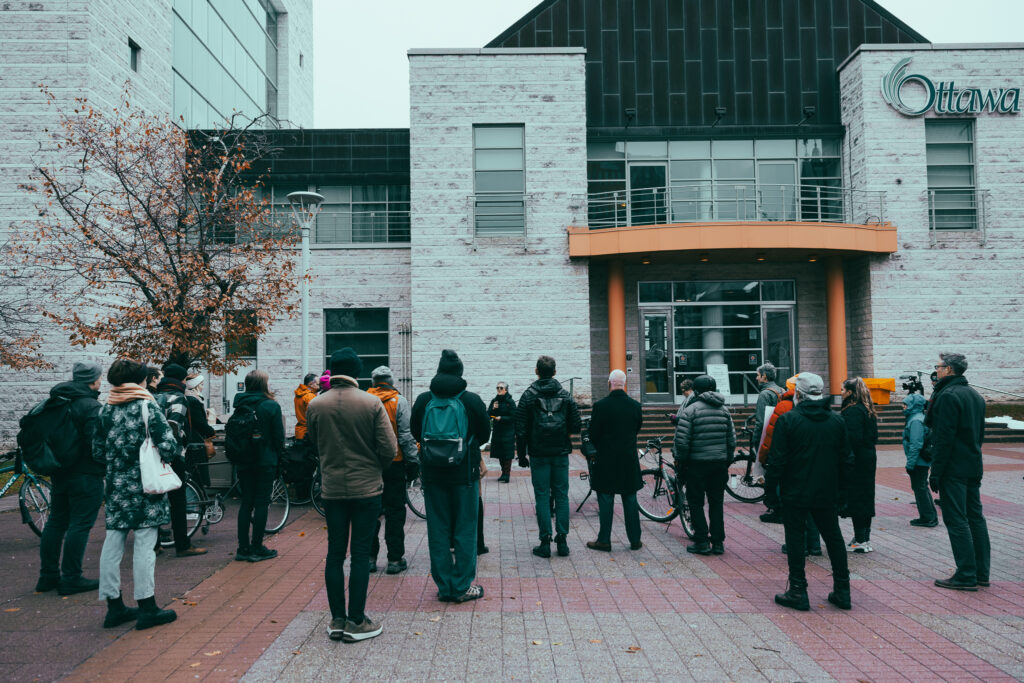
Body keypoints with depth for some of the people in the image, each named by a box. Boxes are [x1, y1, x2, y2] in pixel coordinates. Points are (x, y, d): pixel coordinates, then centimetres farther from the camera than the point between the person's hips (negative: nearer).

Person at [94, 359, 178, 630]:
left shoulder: (105, 410, 6)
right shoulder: (148, 407, -11)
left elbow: (98, 452, 10)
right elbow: (168, 447, -17)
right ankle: (147, 607, 5)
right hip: (144, 485, -6)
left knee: (113, 543, 10)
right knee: (145, 543, -1)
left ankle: (114, 606, 19)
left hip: (116, 485, 6)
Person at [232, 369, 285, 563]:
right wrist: (279, 459, 2)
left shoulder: (239, 406, 4)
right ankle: (256, 548, 5)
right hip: (265, 461, -5)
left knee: (246, 502, 11)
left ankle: (243, 548, 13)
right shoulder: (271, 406, -10)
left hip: (243, 462, 5)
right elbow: (278, 436, -9)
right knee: (261, 503, 1)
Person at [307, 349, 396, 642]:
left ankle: (337, 619, 17)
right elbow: (389, 448, -11)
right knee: (360, 554, 4)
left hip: (332, 489, 3)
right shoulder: (372, 403, -12)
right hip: (367, 488, -3)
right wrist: (377, 469, 6)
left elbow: (314, 445, 9)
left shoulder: (315, 405, -4)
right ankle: (356, 621, 9)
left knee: (335, 553, 11)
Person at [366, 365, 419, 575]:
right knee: (395, 511, 4)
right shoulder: (399, 401, -7)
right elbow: (406, 435, -10)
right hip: (394, 464, -3)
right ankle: (395, 559, 7)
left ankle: (369, 557, 17)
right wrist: (413, 463, -4)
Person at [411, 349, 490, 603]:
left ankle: (444, 587, 16)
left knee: (438, 530, 10)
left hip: (432, 474, 2)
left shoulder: (423, 400, -3)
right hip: (464, 474, -2)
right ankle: (462, 586, 12)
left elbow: (416, 433, 9)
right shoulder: (472, 400, -8)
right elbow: (484, 434, 2)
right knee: (465, 529, 7)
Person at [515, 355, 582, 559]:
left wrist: (521, 454, 4)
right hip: (561, 453, 2)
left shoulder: (528, 396, -4)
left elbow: (521, 429, -5)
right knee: (561, 496, 8)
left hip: (538, 454, -2)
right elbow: (576, 426, 1)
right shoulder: (565, 395, 3)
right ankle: (562, 541, 8)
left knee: (542, 497, 2)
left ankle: (545, 542, 3)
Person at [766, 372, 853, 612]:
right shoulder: (837, 421, 4)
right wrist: (840, 486, 18)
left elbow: (777, 459, -12)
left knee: (796, 538, 3)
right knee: (833, 538, 14)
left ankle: (798, 592, 6)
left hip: (795, 493, -4)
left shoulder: (787, 420, -11)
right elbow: (847, 459, 9)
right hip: (827, 493, 5)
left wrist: (773, 480, 2)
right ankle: (842, 591, 19)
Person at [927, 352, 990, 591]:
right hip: (974, 468, 9)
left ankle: (966, 575, -4)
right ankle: (982, 573, 19)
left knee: (956, 520, -5)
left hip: (953, 469, -9)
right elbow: (980, 434, 20)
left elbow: (943, 438, -19)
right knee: (975, 517, 13)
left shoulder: (948, 396, -15)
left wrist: (935, 473, -16)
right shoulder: (975, 396, 15)